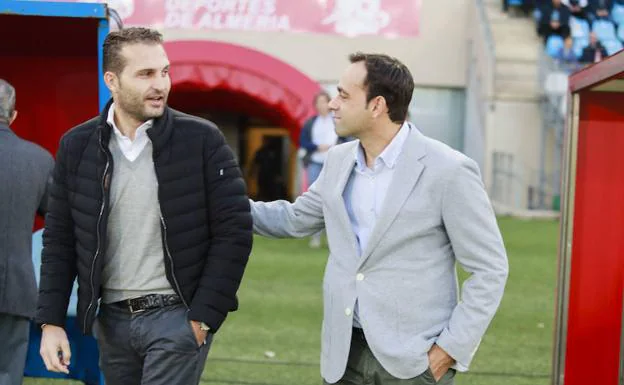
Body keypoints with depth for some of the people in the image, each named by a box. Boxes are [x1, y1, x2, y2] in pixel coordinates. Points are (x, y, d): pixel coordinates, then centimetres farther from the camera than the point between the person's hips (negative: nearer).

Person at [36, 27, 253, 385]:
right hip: (111, 319, 4)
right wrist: (51, 322, 1)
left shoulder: (201, 139, -8)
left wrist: (204, 316, -10)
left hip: (177, 316, -4)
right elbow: (60, 240, 7)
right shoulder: (78, 146, 1)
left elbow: (234, 230, -7)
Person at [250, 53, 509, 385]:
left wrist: (452, 347, -13)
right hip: (345, 353, 6)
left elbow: (490, 269, -9)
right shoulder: (338, 161, 6)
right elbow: (295, 219, 23)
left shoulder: (448, 170, -13)